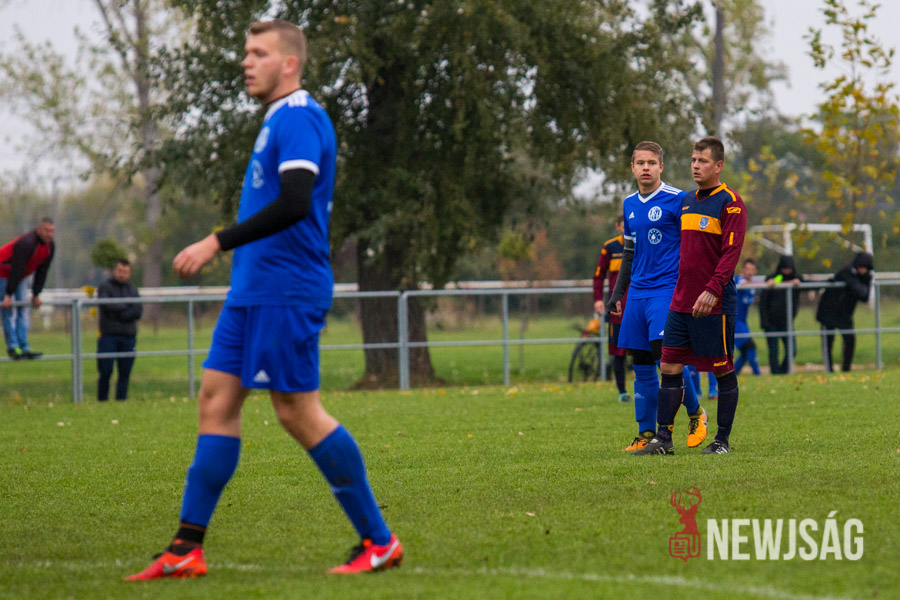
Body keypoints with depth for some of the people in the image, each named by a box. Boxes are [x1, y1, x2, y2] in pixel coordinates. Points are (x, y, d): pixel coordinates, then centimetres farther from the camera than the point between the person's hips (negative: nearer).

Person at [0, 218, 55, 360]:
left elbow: (42, 272, 1)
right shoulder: (26, 243, -33)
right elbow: (16, 270, -33)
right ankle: (12, 346, -9)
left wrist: (36, 295, 2)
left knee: (23, 311, 2)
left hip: (18, 276, 8)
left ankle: (24, 348, 0)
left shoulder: (50, 247, -8)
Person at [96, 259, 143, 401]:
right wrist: (126, 306, -3)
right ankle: (102, 400, -1)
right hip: (108, 336, -3)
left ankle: (121, 400, 3)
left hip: (128, 337, 3)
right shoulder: (105, 287, 7)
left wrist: (118, 314, -9)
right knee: (105, 372, -8)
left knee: (125, 373, 0)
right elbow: (106, 305, -12)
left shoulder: (132, 290, 18)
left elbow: (138, 311, 3)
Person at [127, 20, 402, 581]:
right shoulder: (280, 119, 19)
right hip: (254, 288, 10)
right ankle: (186, 550, 5)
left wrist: (217, 243, -24)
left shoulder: (299, 118, -13)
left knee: (299, 411, -7)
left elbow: (294, 204, -25)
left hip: (285, 291, -10)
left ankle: (378, 541, 1)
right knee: (217, 400, 5)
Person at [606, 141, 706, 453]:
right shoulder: (629, 205, 15)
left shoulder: (676, 200, -5)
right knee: (641, 364, 4)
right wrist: (617, 294, 22)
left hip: (667, 290, -6)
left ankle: (695, 412, 3)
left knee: (664, 351, -18)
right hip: (638, 292, 6)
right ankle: (646, 433, 9)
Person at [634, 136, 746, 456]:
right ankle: (663, 438, 5)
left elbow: (731, 252, -15)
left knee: (723, 370, 2)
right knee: (669, 367, 2)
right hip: (681, 302, 7)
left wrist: (712, 290, -24)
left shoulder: (730, 203, -7)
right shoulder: (687, 200, 15)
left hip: (715, 305, -7)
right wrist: (681, 291, 15)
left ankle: (722, 440, 10)